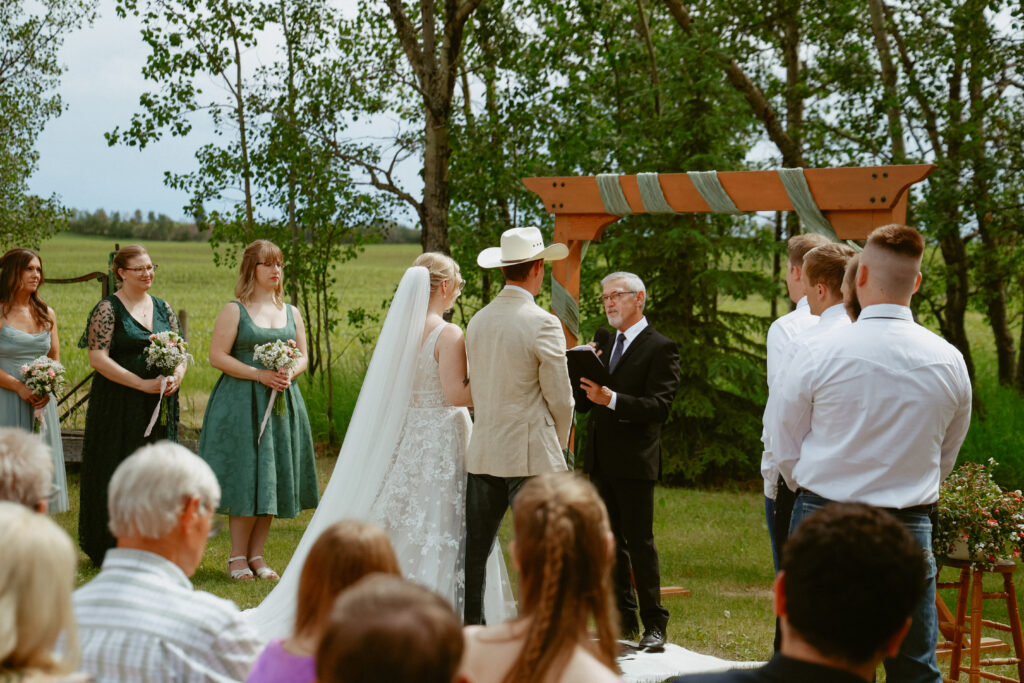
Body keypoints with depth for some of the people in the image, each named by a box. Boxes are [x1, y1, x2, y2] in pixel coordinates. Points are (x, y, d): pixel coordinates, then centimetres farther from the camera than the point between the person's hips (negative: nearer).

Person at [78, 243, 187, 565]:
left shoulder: (163, 308, 12)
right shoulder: (108, 309, -5)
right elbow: (98, 357, -13)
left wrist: (176, 377, -9)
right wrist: (143, 384, -18)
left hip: (160, 405, 5)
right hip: (120, 404, -5)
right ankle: (113, 549, 4)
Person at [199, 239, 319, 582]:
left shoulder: (291, 312, 13)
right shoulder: (234, 310, -2)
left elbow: (303, 357, 15)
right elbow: (217, 356, -8)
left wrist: (289, 373, -8)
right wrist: (260, 375, -16)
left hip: (282, 403, 5)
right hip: (242, 404, -5)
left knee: (273, 480, 4)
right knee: (246, 479, -7)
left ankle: (256, 554, 12)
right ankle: (238, 556, 3)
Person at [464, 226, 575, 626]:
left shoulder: (477, 321, 9)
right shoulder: (542, 324, -11)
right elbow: (560, 399, -8)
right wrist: (559, 444, 11)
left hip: (482, 454, 6)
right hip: (532, 455, -6)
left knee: (474, 551, 8)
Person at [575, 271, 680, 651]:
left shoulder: (661, 348, -6)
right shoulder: (602, 341, 15)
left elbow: (659, 406, -16)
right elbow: (583, 403, 13)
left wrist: (611, 399, -28)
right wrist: (584, 378, -8)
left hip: (634, 462, -7)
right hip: (599, 459, 7)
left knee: (640, 543, -5)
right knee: (611, 543, 12)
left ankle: (654, 625, 1)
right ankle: (623, 620, 20)